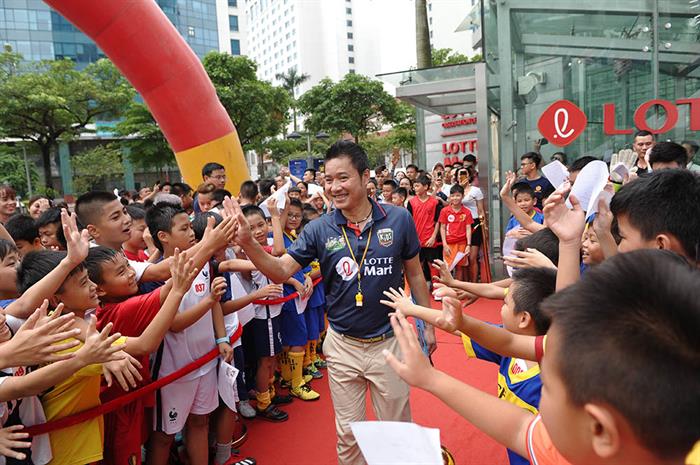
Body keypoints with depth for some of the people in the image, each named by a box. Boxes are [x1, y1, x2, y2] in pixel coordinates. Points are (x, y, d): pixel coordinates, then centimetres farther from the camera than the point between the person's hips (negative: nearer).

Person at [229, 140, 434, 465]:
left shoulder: (398, 219, -9)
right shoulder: (319, 229, -8)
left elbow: (414, 274, 1)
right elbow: (281, 271, -12)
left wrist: (428, 324, 6)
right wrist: (248, 242, -28)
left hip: (388, 341, 0)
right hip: (342, 345, 1)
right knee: (348, 433, 17)